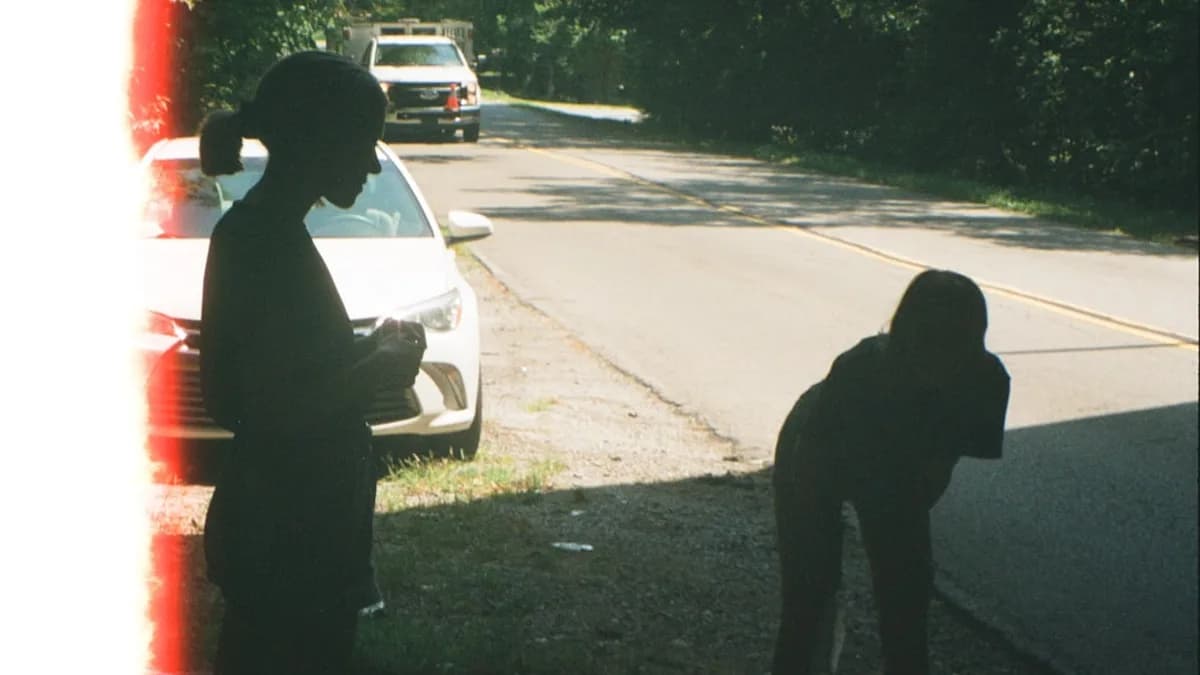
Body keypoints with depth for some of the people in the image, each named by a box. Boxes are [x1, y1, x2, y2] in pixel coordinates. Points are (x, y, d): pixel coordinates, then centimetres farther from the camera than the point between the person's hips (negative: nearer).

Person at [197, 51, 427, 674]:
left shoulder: (271, 232, 10)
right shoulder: (262, 242, -20)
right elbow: (262, 406, -25)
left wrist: (371, 354, 6)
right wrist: (376, 371, -13)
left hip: (302, 525, 10)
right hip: (282, 537, -10)